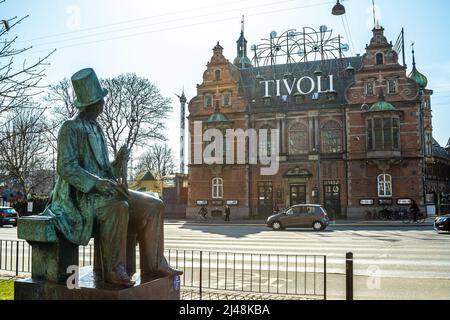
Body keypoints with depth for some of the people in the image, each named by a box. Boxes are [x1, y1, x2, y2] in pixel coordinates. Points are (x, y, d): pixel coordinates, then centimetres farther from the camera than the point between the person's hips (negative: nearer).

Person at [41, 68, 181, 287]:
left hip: (100, 190, 8)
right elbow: (67, 168, -18)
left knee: (154, 206, -5)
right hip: (79, 194, -8)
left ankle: (153, 265, -6)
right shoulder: (71, 128, -7)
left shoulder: (96, 129, 18)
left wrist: (119, 162, -3)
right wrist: (99, 183, -29)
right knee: (118, 208, -38)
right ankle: (113, 271, -27)